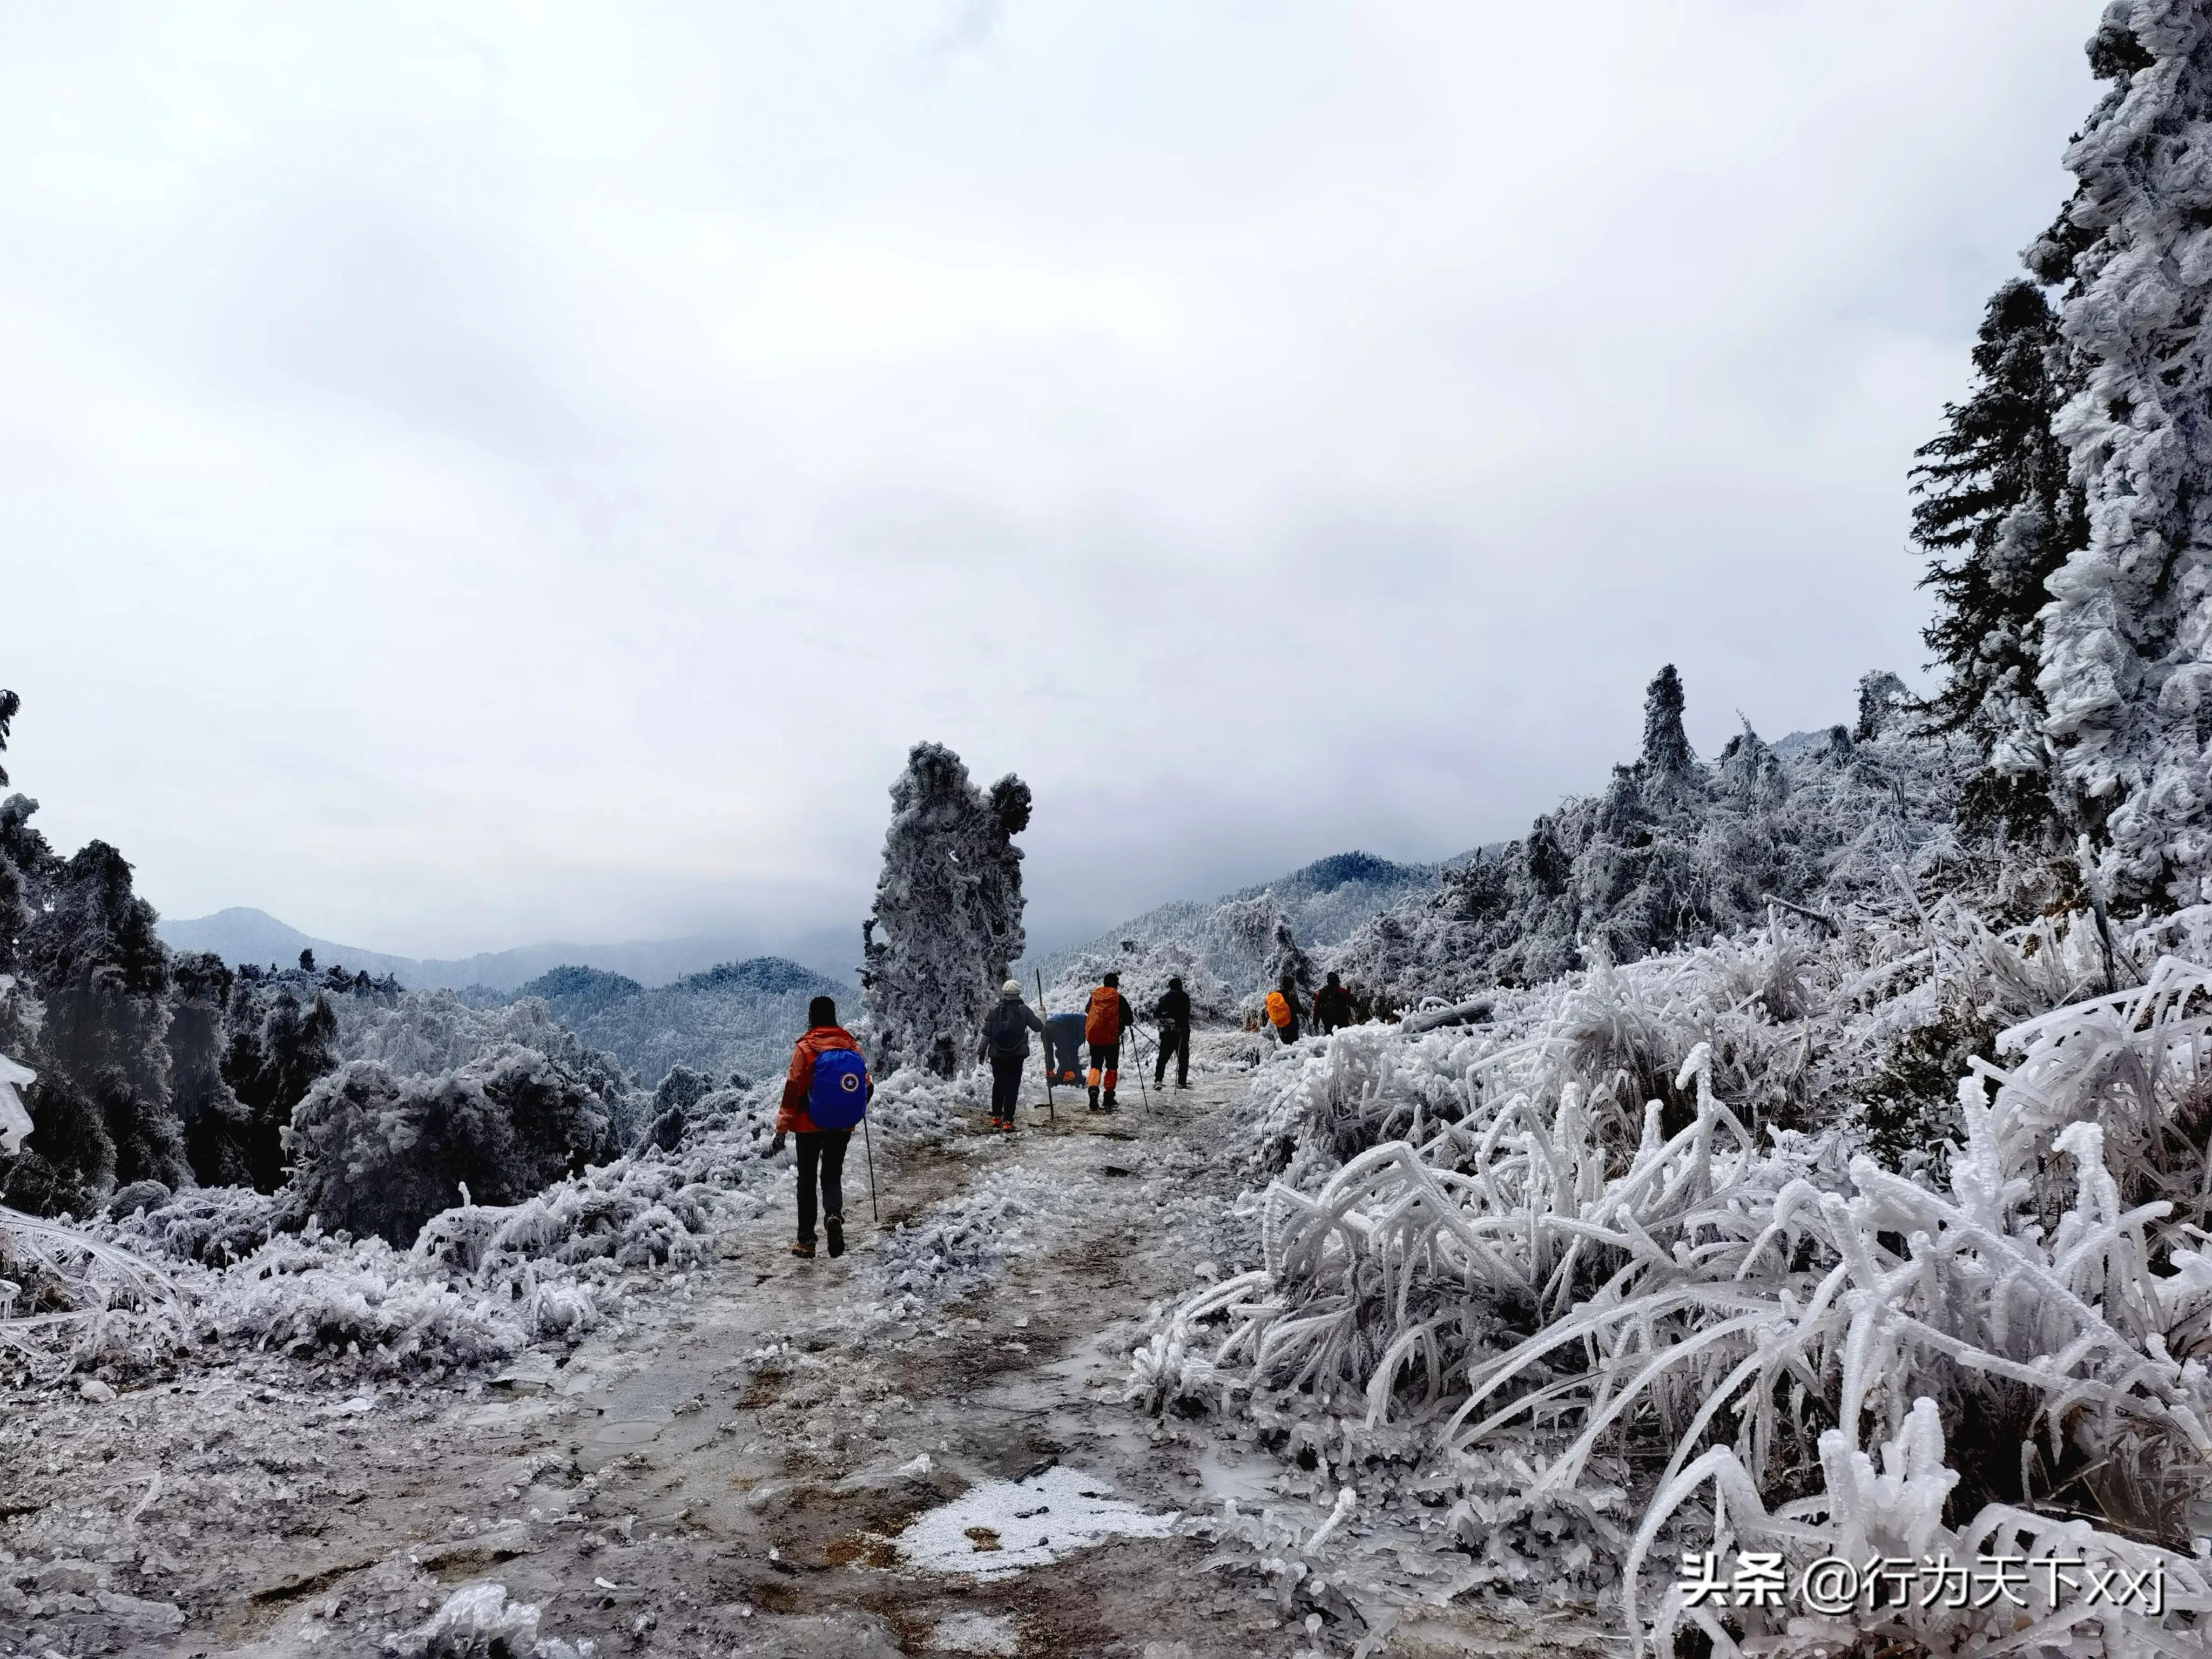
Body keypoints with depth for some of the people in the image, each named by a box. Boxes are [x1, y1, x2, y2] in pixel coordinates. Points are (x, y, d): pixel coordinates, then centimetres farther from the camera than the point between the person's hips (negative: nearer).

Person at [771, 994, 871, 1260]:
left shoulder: (804, 1048, -10)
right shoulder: (850, 1045, -1)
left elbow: (792, 1090, -12)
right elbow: (866, 1087, 3)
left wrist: (781, 1130, -8)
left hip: (809, 1125, -2)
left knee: (807, 1180, 10)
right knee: (833, 1176, 14)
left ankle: (806, 1240, 11)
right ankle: (834, 1215, -15)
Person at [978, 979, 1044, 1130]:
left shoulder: (995, 1010, -1)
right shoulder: (1023, 1010, -5)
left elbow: (986, 1034, 2)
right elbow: (1039, 1027, 3)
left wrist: (982, 1051, 13)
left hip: (997, 1055, 2)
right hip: (1017, 1055, -2)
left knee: (998, 1084, 18)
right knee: (1013, 1086, 2)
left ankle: (996, 1116, 23)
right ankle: (1008, 1120, -4)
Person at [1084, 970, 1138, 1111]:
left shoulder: (1094, 996, 4)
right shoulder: (1119, 998, -7)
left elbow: (1087, 1013, 17)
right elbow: (1129, 1019, -5)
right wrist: (1123, 1023, 16)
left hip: (1093, 1037, 2)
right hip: (1112, 1038, -2)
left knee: (1096, 1065, 10)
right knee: (1112, 1067, 12)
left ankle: (1093, 1088, -17)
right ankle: (1109, 1097, 10)